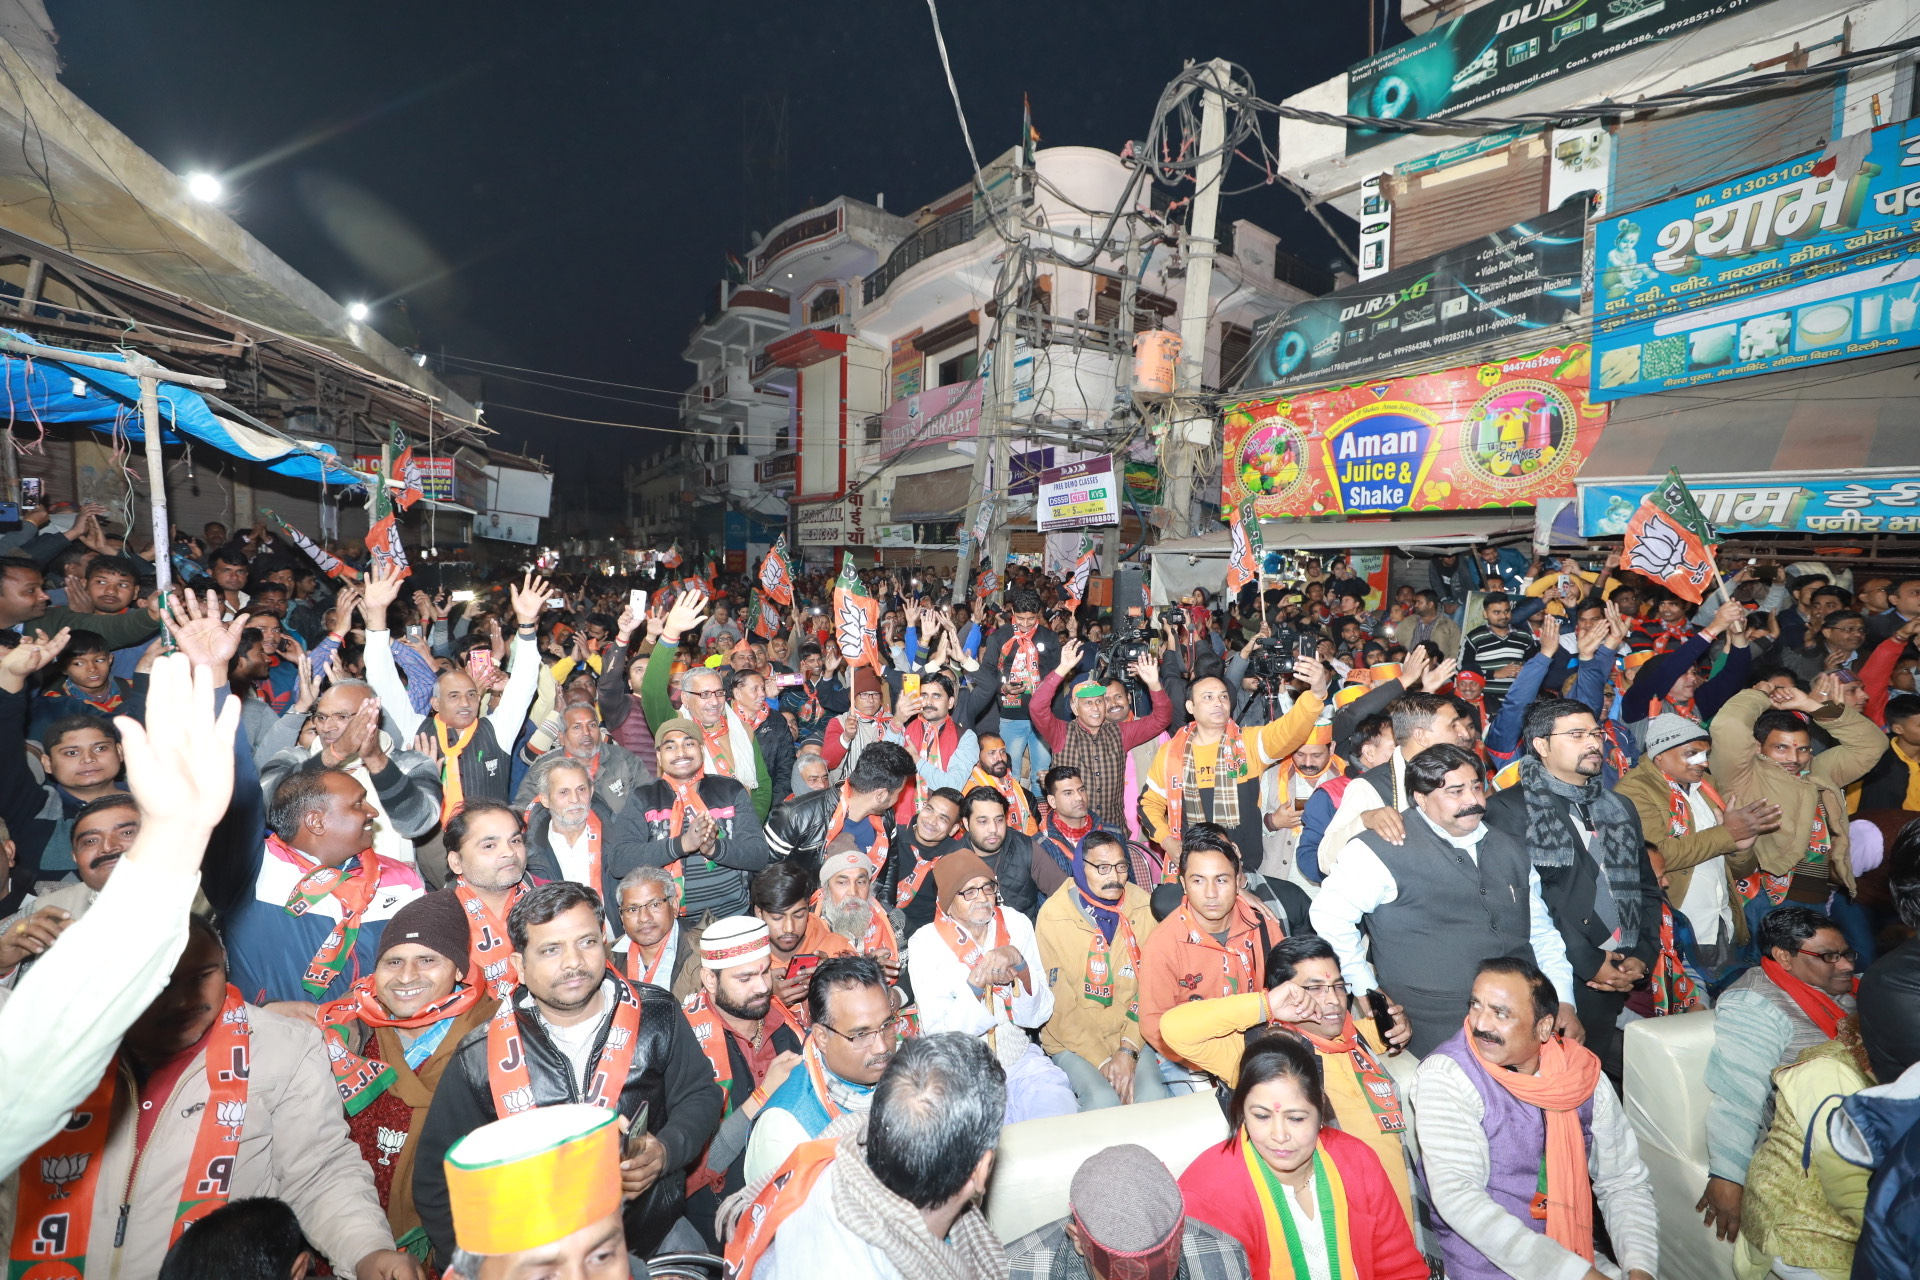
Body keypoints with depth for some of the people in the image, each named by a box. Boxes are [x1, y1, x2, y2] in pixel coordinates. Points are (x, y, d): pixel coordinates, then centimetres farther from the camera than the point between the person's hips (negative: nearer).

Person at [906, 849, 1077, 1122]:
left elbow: (1037, 1017, -1)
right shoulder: (925, 944, -11)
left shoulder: (1017, 925, -1)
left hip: (1020, 1060, 4)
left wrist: (1019, 964, -19)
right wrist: (976, 982, -28)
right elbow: (941, 1034, -15)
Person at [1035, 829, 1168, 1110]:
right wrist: (1101, 1059, -14)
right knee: (1103, 1101, -25)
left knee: (1153, 1096, -22)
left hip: (1130, 1034, 2)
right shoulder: (1053, 916, -12)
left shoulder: (1143, 907, -3)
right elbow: (1058, 1005, -9)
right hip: (1072, 1041, -2)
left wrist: (1129, 1049, -10)